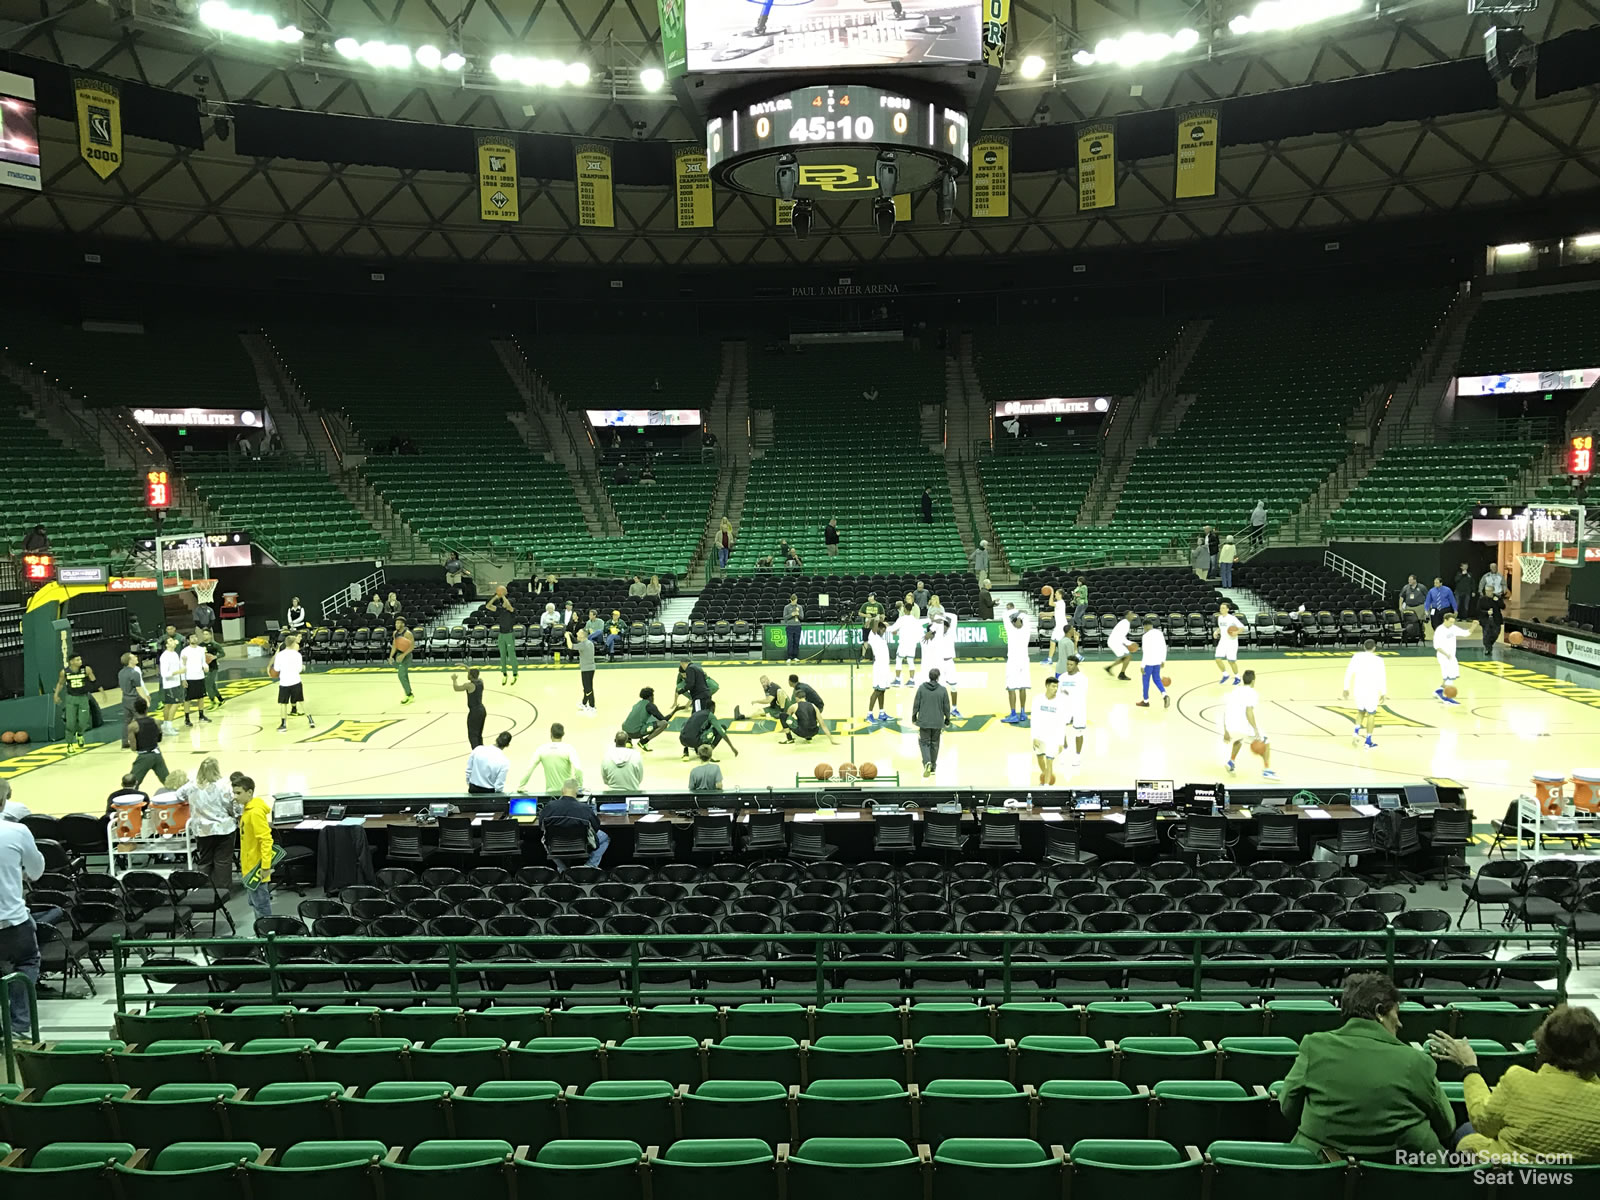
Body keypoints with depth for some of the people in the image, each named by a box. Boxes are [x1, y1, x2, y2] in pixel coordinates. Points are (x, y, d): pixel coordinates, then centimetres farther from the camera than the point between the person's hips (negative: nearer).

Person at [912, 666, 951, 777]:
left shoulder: (922, 688, -7)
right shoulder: (942, 690, -7)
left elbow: (916, 704, -3)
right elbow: (946, 707, -1)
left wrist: (914, 716, 11)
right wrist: (947, 719, 14)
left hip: (924, 721, -1)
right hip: (938, 722, 1)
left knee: (924, 742, 8)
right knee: (934, 744, 15)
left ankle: (927, 762, -16)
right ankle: (932, 766, 24)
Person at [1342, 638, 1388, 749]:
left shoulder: (1357, 656, -1)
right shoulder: (1378, 660, -7)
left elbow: (1348, 673, -2)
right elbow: (1382, 678, -8)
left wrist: (1346, 688, 5)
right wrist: (1384, 693, 1)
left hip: (1358, 690, 3)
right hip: (1371, 691, -3)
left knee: (1361, 711, 25)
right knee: (1371, 714, 12)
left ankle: (1357, 731, 2)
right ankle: (1368, 742, 12)